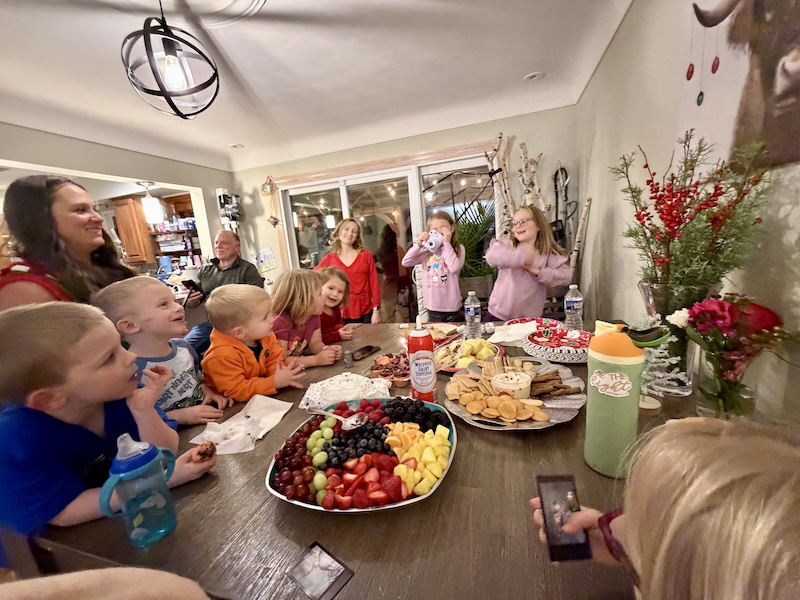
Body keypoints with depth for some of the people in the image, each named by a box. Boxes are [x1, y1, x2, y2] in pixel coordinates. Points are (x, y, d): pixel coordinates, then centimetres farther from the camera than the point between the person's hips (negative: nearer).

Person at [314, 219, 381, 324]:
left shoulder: (366, 255, 2)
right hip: (342, 313, 0)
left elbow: (374, 284, 0)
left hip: (366, 312, 0)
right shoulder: (329, 258, 3)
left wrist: (376, 310, -4)